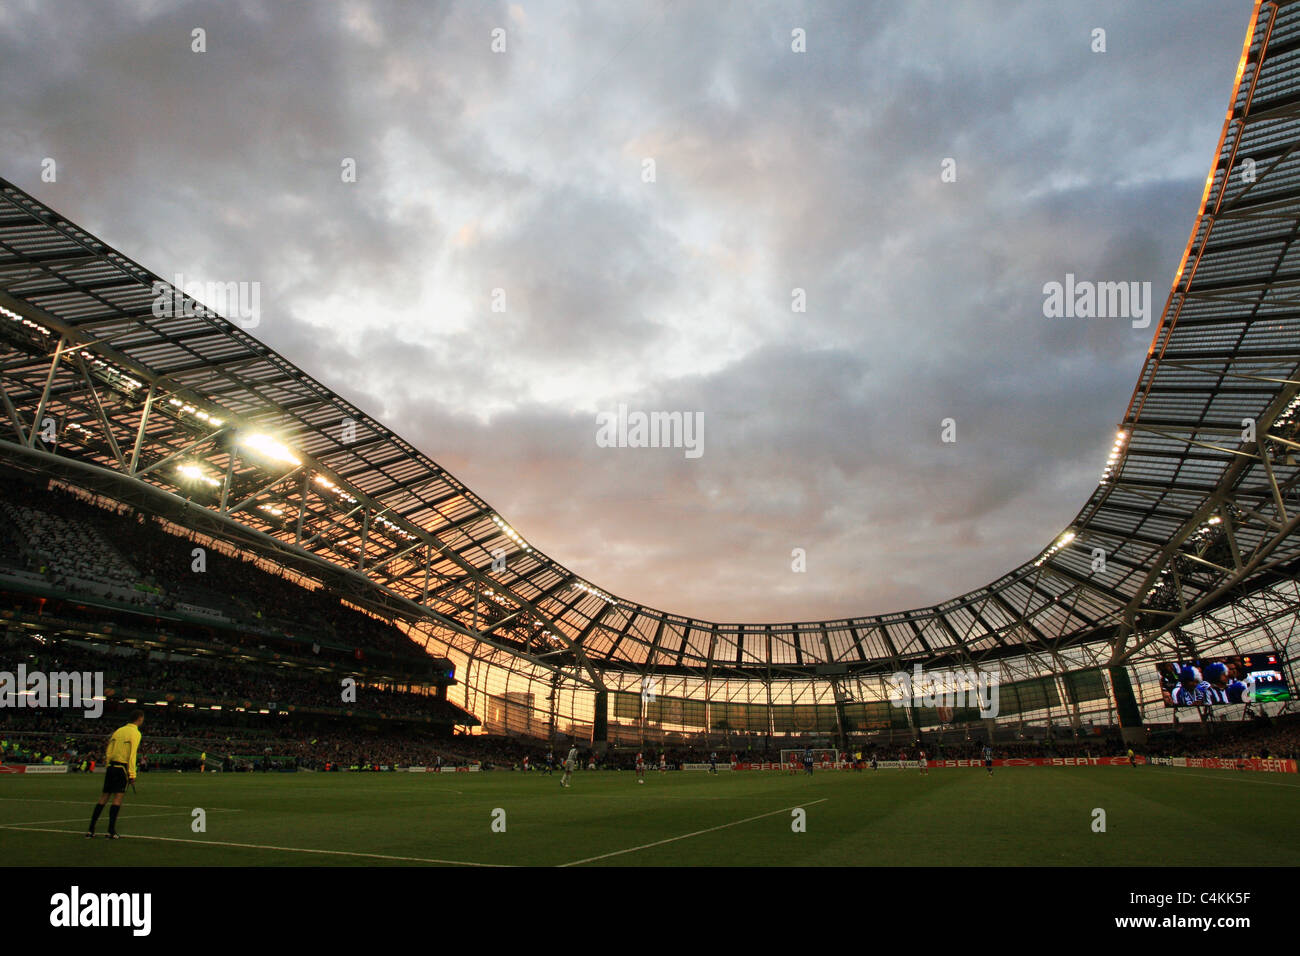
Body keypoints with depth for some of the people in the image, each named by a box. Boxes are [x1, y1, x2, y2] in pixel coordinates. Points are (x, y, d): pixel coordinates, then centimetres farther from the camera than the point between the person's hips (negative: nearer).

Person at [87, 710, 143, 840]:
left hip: (111, 766, 6)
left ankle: (90, 830, 10)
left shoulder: (118, 730, 13)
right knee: (117, 798, -4)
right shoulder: (135, 733, -7)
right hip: (123, 767, -6)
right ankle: (111, 831, -5)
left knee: (103, 798, 10)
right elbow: (132, 755, -14)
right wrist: (132, 774, -11)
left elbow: (108, 752, 13)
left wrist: (108, 767, 21)